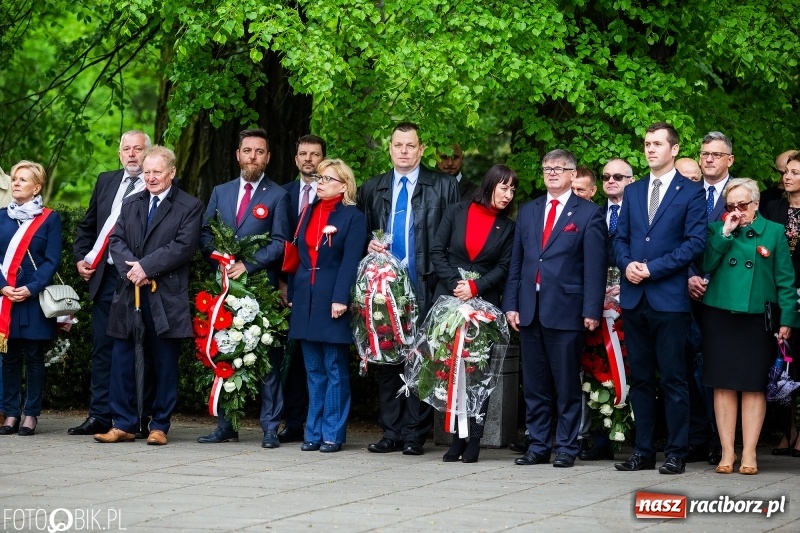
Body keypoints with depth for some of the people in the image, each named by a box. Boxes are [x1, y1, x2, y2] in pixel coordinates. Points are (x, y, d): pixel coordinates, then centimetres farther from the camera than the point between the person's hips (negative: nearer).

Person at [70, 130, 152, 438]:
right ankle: (99, 416, 12)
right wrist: (81, 257, 10)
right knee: (102, 348, 7)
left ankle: (140, 419, 5)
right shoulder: (105, 182, 16)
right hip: (105, 275, 6)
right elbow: (87, 225, 24)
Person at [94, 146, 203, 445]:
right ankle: (123, 424, 7)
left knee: (165, 362, 2)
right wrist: (131, 269, -11)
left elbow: (184, 246, -11)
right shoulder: (130, 204, 17)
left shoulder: (189, 207, 1)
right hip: (130, 294, 4)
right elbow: (116, 240, 7)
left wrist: (146, 267, -15)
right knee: (122, 360, 2)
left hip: (166, 298, -4)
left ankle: (160, 426, 9)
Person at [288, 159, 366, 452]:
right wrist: (293, 294, 10)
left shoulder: (353, 217, -4)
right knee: (314, 370, 9)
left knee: (335, 370, -1)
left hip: (332, 301, -6)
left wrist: (340, 299, -19)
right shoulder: (309, 212, 15)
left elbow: (350, 261, -11)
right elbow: (300, 255, 16)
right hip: (306, 300, 6)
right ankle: (314, 432, 13)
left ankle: (333, 434, 3)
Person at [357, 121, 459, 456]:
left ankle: (415, 434, 1)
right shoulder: (371, 189, 15)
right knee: (387, 359, 4)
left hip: (425, 287, -3)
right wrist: (369, 245, -2)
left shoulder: (443, 187, 4)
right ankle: (391, 432, 10)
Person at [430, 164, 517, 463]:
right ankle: (456, 438, 7)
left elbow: (503, 268, 2)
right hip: (449, 300, 0)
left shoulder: (507, 228, 8)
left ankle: (473, 441, -2)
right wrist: (454, 284, -9)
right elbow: (437, 252, 2)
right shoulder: (457, 213, 6)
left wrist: (475, 287, -12)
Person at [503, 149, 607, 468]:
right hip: (530, 310, 5)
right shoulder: (527, 212, 16)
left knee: (567, 385, 0)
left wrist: (592, 310, -11)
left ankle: (566, 447, 6)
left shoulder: (588, 214, 2)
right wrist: (511, 304, 6)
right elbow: (516, 261, 15)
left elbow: (595, 266, -4)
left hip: (566, 310, -5)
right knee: (534, 385, 7)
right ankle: (538, 447, 13)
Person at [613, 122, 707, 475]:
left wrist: (652, 269, -13)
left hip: (669, 297, -5)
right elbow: (620, 238, 15)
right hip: (634, 297, 5)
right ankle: (643, 452, 13)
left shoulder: (691, 192, 0)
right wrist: (627, 264, -6)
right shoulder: (633, 192, 16)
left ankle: (676, 454, 1)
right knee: (640, 379, 8)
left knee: (673, 379, -3)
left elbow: (695, 243, -7)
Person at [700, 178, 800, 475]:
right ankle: (727, 452, 5)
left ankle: (749, 453, 3)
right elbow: (706, 266, -4)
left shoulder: (774, 232, 4)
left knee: (754, 386, 0)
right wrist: (725, 233, -8)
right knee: (724, 384, 1)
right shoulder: (717, 230, 10)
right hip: (720, 317, 2)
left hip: (758, 318, -2)